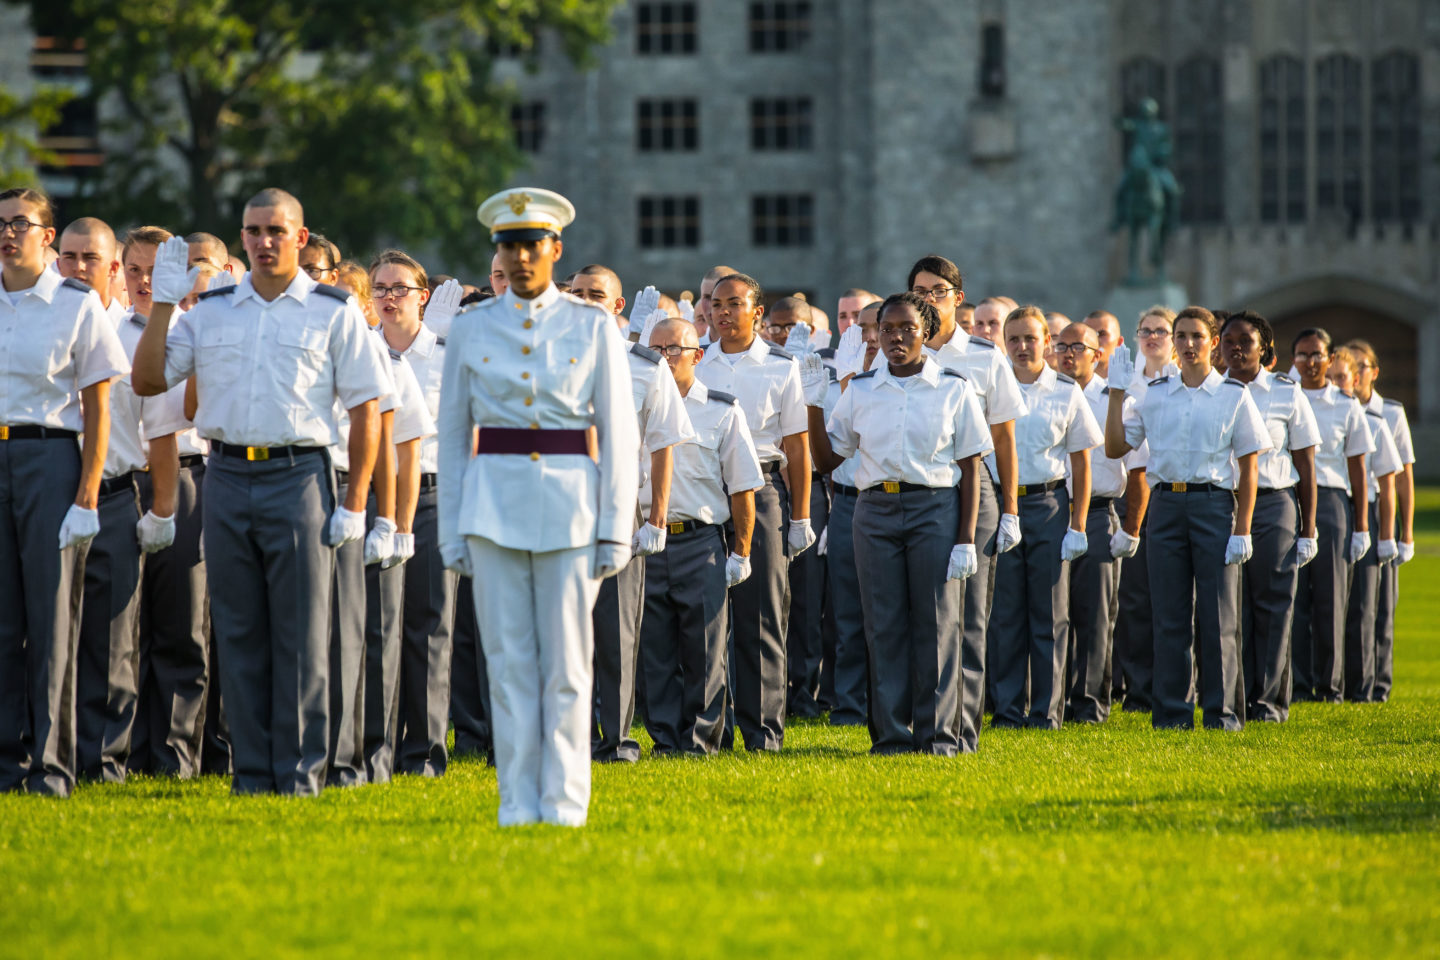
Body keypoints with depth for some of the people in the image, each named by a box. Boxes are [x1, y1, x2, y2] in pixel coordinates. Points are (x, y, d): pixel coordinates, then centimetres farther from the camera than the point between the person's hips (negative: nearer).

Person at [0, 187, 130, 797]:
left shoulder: (78, 304, 0)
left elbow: (98, 407, 0)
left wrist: (87, 494, -7)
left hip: (50, 455, -3)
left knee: (52, 612, -3)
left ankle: (51, 762, 1)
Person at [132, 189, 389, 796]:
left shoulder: (334, 311, 3)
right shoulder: (211, 312, 12)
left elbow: (366, 409, 1)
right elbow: (148, 380, 9)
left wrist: (354, 503, -5)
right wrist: (163, 301, 0)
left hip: (298, 477, -3)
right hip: (227, 478, 3)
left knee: (300, 634, -2)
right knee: (238, 633, 5)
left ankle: (301, 773, 2)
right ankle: (252, 773, 11)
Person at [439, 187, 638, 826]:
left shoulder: (593, 328, 4)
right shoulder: (471, 330, 8)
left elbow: (619, 433, 3)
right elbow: (452, 436, 10)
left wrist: (616, 528, -3)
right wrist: (452, 532, 5)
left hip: (569, 504, -1)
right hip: (493, 503, 1)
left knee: (566, 663, -1)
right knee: (509, 659, 1)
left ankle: (564, 803, 4)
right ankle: (518, 803, 6)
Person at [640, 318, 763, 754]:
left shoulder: (723, 412, 4)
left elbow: (743, 488, 5)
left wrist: (740, 553, 0)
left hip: (701, 542, -2)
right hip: (646, 539, 2)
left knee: (704, 648, -1)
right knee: (655, 647, 2)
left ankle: (702, 736, 5)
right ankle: (666, 738, 8)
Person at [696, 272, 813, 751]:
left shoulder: (781, 367, 4)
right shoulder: (696, 364, 10)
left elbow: (796, 447, 5)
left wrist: (800, 518, 3)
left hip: (761, 489, -2)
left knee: (760, 614, -2)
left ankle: (763, 727, 0)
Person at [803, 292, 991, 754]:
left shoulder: (953, 389, 2)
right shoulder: (861, 390, 8)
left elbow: (970, 468, 1)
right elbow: (827, 458, 12)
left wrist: (967, 539, -5)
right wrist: (814, 405, -2)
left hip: (935, 508, -2)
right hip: (877, 511, 2)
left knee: (936, 621, -3)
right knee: (884, 624, 2)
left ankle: (937, 733, 2)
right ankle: (891, 733, 6)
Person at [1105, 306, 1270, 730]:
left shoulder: (1233, 396, 3)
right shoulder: (1155, 394, 10)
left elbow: (1247, 468, 2)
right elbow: (1115, 447, 10)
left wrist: (1242, 529, -5)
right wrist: (1118, 393, 2)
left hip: (1214, 503, -2)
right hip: (1166, 504, 2)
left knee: (1217, 613, -1)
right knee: (1170, 614, 3)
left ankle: (1222, 710, 5)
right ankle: (1171, 711, 8)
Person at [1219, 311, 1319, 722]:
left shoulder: (1287, 394, 4)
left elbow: (1305, 466, 5)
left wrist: (1308, 530, 0)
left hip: (1273, 506, -1)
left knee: (1273, 604, -2)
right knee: (1231, 607, -1)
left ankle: (1270, 698, 4)